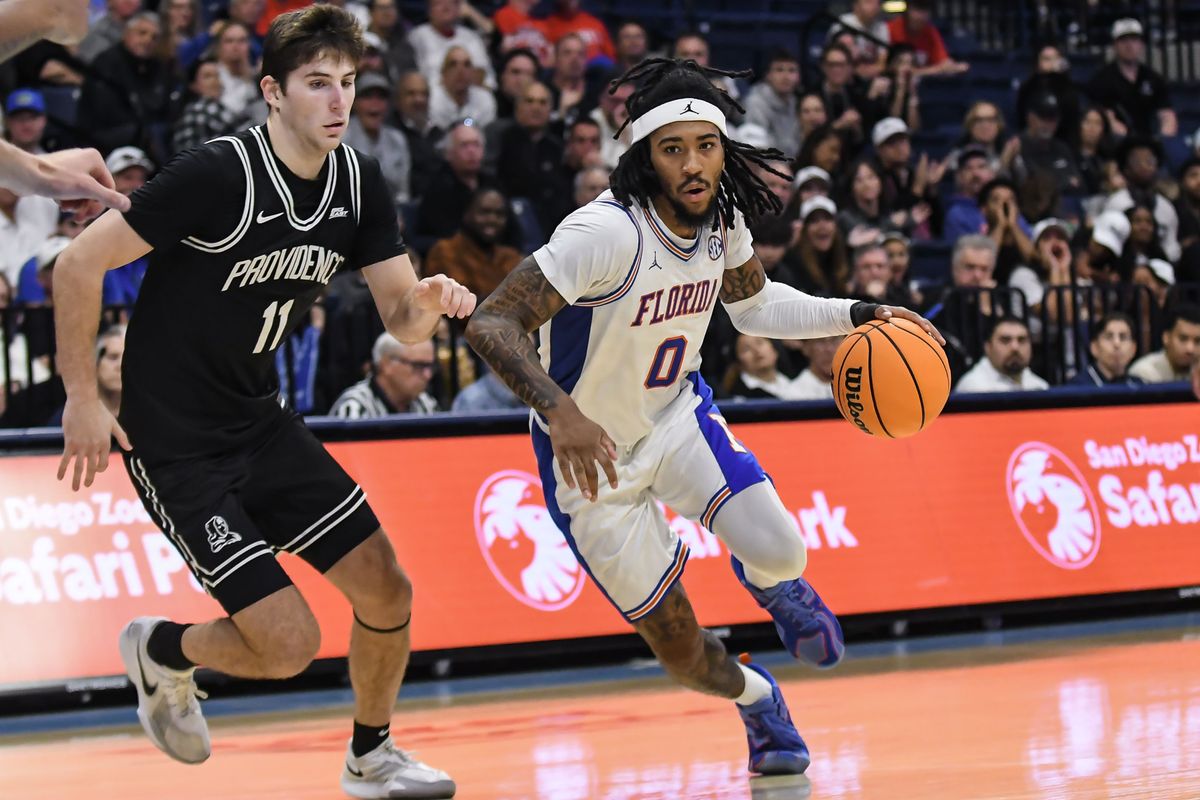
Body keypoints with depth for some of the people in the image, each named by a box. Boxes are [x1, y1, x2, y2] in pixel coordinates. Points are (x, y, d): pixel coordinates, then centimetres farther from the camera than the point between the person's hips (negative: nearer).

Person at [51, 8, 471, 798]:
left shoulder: (359, 179, -1)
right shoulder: (219, 174, -23)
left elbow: (401, 318, 4)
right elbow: (78, 265, -19)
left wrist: (429, 300, -21)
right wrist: (83, 400, -14)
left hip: (261, 424, 7)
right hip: (174, 443, -7)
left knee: (386, 589, 4)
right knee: (289, 644, -12)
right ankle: (162, 651, 19)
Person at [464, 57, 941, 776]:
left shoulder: (723, 218, -9)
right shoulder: (609, 232, -32)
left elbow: (753, 302, 13)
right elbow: (492, 324, -37)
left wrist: (857, 315, 0)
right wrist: (559, 410, -52)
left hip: (677, 413, 4)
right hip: (591, 457, -4)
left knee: (779, 553, -22)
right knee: (683, 654, 0)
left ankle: (770, 582, 18)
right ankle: (756, 698, 37)